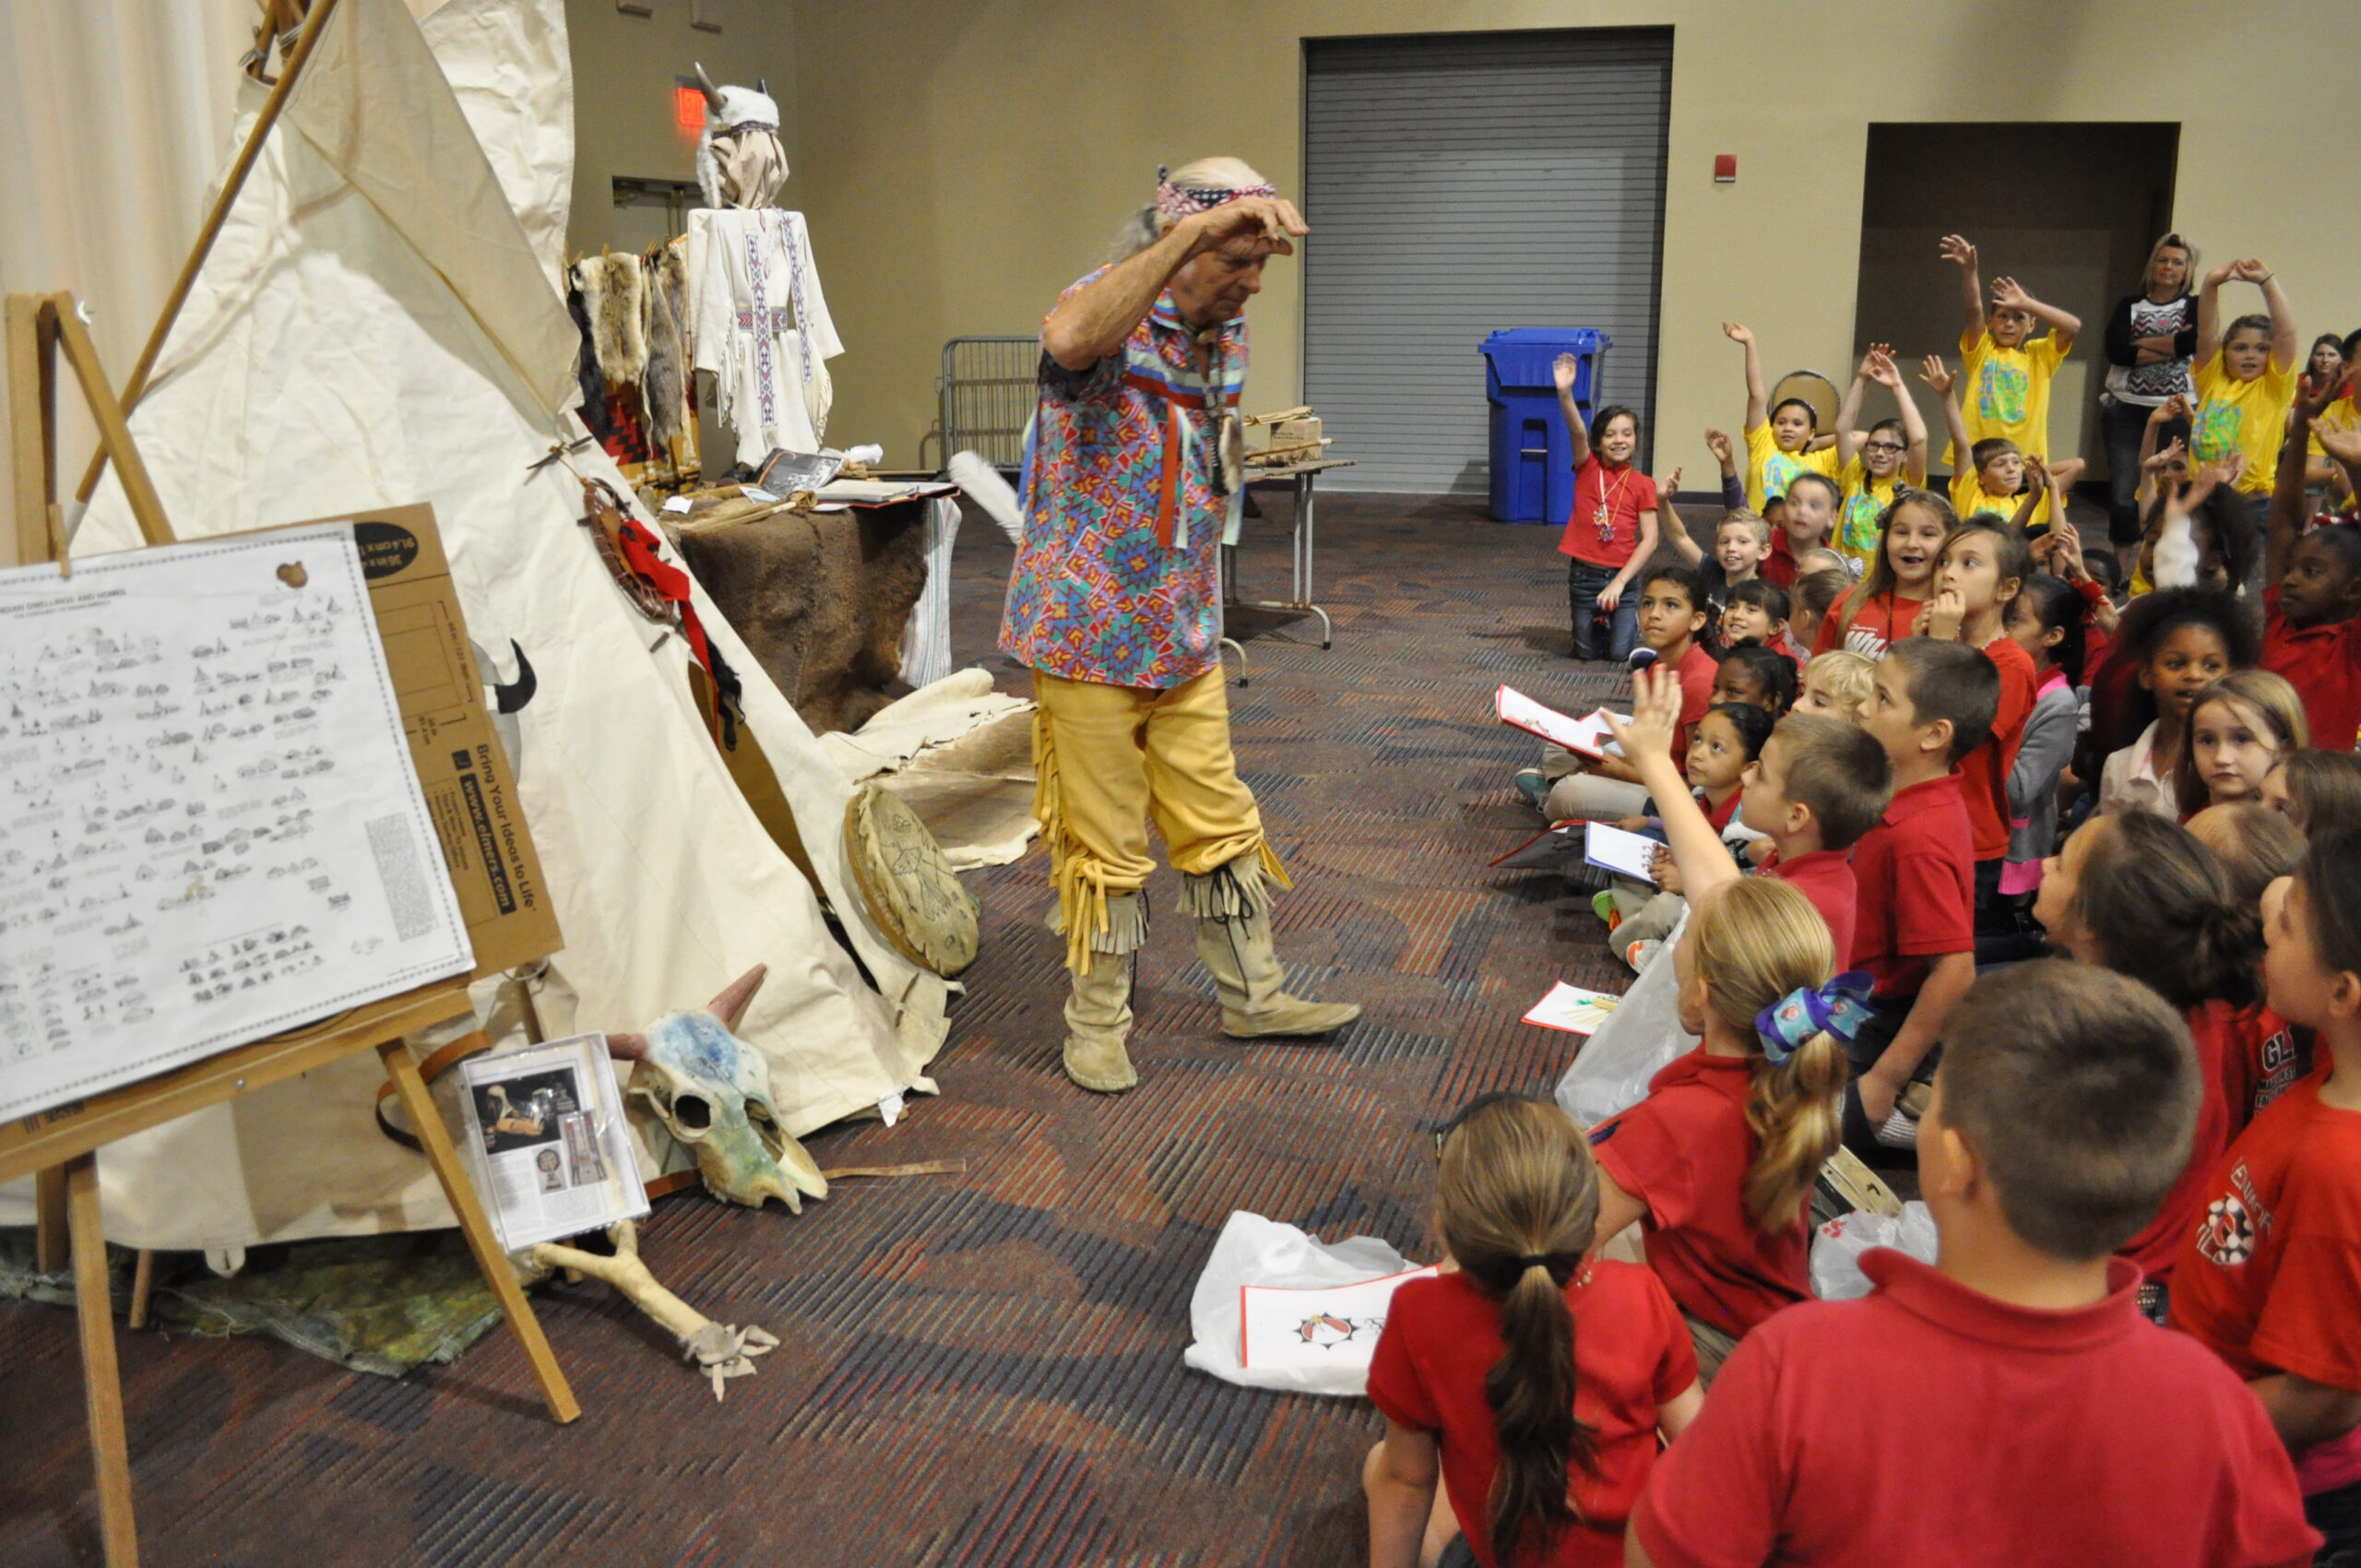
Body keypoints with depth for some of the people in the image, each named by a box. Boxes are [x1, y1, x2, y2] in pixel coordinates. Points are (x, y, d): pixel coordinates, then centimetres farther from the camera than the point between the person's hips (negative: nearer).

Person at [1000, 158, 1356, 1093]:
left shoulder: (1225, 333, 8)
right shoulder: (1111, 310, -15)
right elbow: (1070, 340, -43)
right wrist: (1195, 230, -44)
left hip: (1183, 631, 7)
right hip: (1090, 630, -7)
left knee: (1219, 824, 15)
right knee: (1104, 846, 4)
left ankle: (1253, 998, 30)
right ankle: (1096, 1024, 21)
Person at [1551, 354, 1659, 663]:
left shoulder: (1643, 485, -2)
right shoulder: (1587, 468, -2)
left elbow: (1649, 539, -6)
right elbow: (1577, 432, -21)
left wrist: (1619, 582, -14)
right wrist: (1564, 393, -39)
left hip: (1621, 576, 0)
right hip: (1583, 573, 1)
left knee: (1619, 653, -1)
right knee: (1586, 653, 8)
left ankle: (1631, 618, 30)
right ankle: (1599, 619, 40)